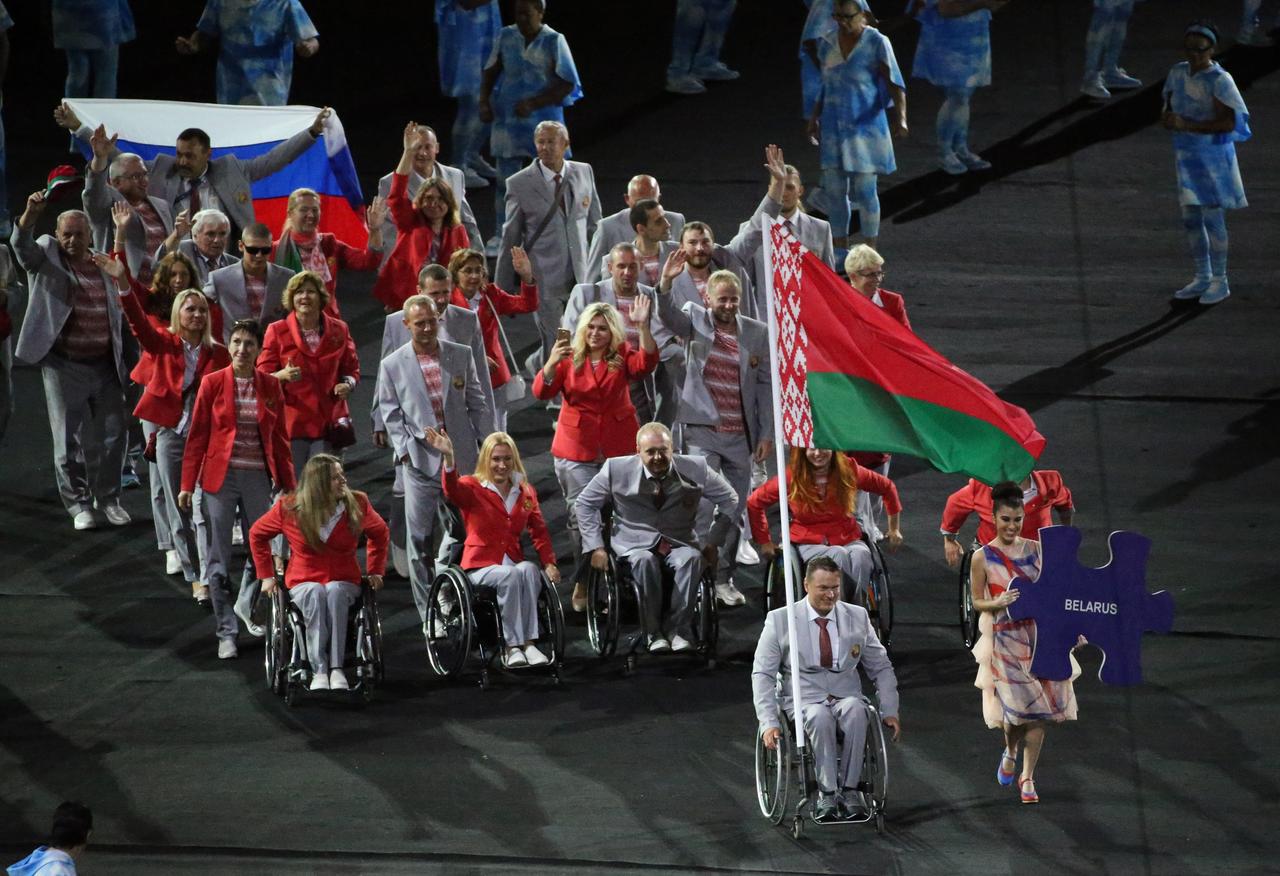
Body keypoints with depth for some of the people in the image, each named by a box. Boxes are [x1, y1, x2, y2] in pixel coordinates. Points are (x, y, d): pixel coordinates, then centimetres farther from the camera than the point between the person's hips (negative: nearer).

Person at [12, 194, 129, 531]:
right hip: (64, 365, -3)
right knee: (69, 438, 1)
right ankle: (78, 503, 12)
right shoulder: (46, 256, -1)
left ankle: (108, 499, 21)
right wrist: (32, 213, -40)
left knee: (112, 434, 6)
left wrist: (123, 361, 12)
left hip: (105, 364, 3)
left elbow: (117, 311, 17)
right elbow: (21, 244, -21)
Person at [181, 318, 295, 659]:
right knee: (219, 558, -1)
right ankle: (226, 633, 6)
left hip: (257, 478, 2)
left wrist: (288, 484, 9)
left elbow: (279, 439, 10)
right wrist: (187, 484, -3)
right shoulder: (212, 383, -2)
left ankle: (245, 607, 34)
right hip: (220, 476, -2)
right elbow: (197, 437, 0)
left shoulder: (269, 387, 4)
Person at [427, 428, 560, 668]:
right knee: (510, 576, -35)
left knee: (529, 570, -32)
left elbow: (539, 531, 15)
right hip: (481, 565, -3)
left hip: (513, 563, 3)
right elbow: (453, 491, -22)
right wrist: (448, 458, -41)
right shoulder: (473, 488, 1)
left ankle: (528, 642, -33)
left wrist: (549, 562, -1)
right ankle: (512, 647, -33)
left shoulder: (526, 492, 15)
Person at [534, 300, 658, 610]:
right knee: (581, 516, -2)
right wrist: (552, 363, -28)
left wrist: (643, 327, -32)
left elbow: (646, 363, -18)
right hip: (576, 453, -1)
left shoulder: (622, 356, 3)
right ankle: (582, 583, 8)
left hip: (619, 451, 1)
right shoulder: (569, 358, 2)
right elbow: (542, 391, -9)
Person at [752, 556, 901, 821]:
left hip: (846, 697, 2)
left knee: (855, 710, -35)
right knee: (820, 717, -37)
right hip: (802, 700, -2)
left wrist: (889, 711, 3)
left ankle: (849, 789, -32)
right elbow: (762, 674, 0)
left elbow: (881, 668, 16)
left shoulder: (858, 617, 10)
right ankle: (827, 793, -33)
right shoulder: (780, 620, 3)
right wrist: (769, 722, -13)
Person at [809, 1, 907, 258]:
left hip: (865, 124, -5)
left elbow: (895, 85, -17)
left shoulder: (876, 43, -12)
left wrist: (900, 118, -32)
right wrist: (815, 117, 18)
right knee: (834, 190, 5)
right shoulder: (827, 42, 5)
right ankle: (840, 251, 16)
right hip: (834, 126, 5)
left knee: (864, 191, -3)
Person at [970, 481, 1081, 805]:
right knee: (1017, 707, -7)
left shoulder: (1035, 549, 6)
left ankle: (1027, 776, 13)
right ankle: (1010, 752, 28)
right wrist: (997, 603, -19)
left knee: (1039, 710, 0)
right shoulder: (983, 557, -2)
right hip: (1006, 640, -3)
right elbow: (977, 601, 2)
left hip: (1040, 636, 3)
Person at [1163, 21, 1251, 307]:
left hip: (1214, 155, -7)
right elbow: (1170, 106, 11)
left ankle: (1220, 282, 10)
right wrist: (1169, 119, -14)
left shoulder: (1220, 80, -19)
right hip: (1187, 155, 7)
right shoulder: (1179, 72, 2)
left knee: (1212, 219, -2)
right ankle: (1202, 278, 23)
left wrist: (1185, 125, -28)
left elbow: (1229, 123, -24)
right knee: (1191, 219, 11)